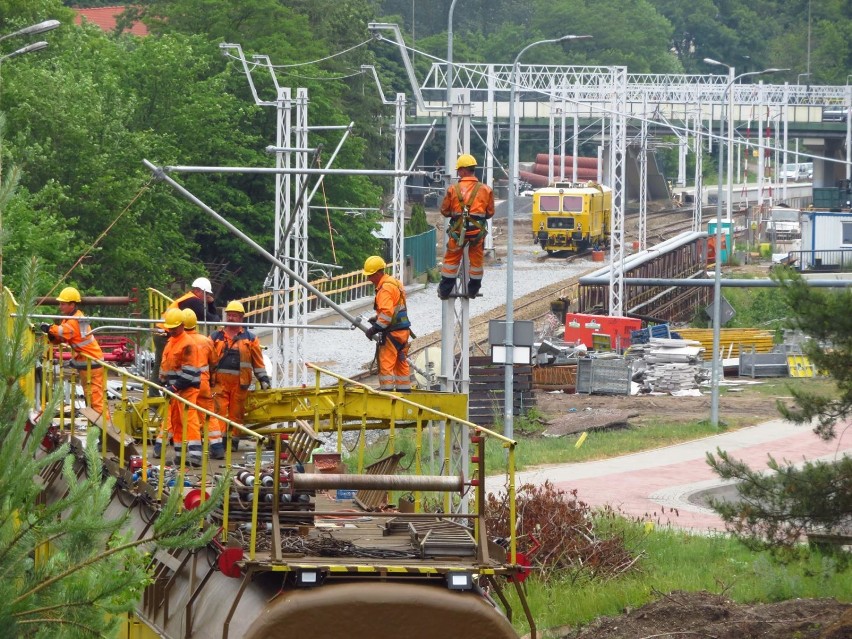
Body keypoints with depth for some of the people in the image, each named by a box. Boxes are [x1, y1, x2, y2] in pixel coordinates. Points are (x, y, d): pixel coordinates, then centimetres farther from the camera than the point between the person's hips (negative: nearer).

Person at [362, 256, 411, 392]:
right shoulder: (395, 283, 16)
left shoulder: (385, 288, -16)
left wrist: (375, 329, -19)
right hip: (403, 330, 10)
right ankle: (404, 391, 20)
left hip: (392, 333, -10)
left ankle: (387, 390, -11)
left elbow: (387, 313, -24)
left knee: (385, 364, -8)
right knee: (401, 364, 15)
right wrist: (376, 319, 14)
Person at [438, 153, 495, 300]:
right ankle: (473, 290, 25)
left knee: (451, 259, 12)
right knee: (476, 259, 16)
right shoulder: (485, 190, -3)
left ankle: (445, 290, 16)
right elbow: (490, 212, 7)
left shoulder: (453, 189, -7)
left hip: (458, 230, -1)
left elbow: (444, 211, 3)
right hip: (478, 230, 1)